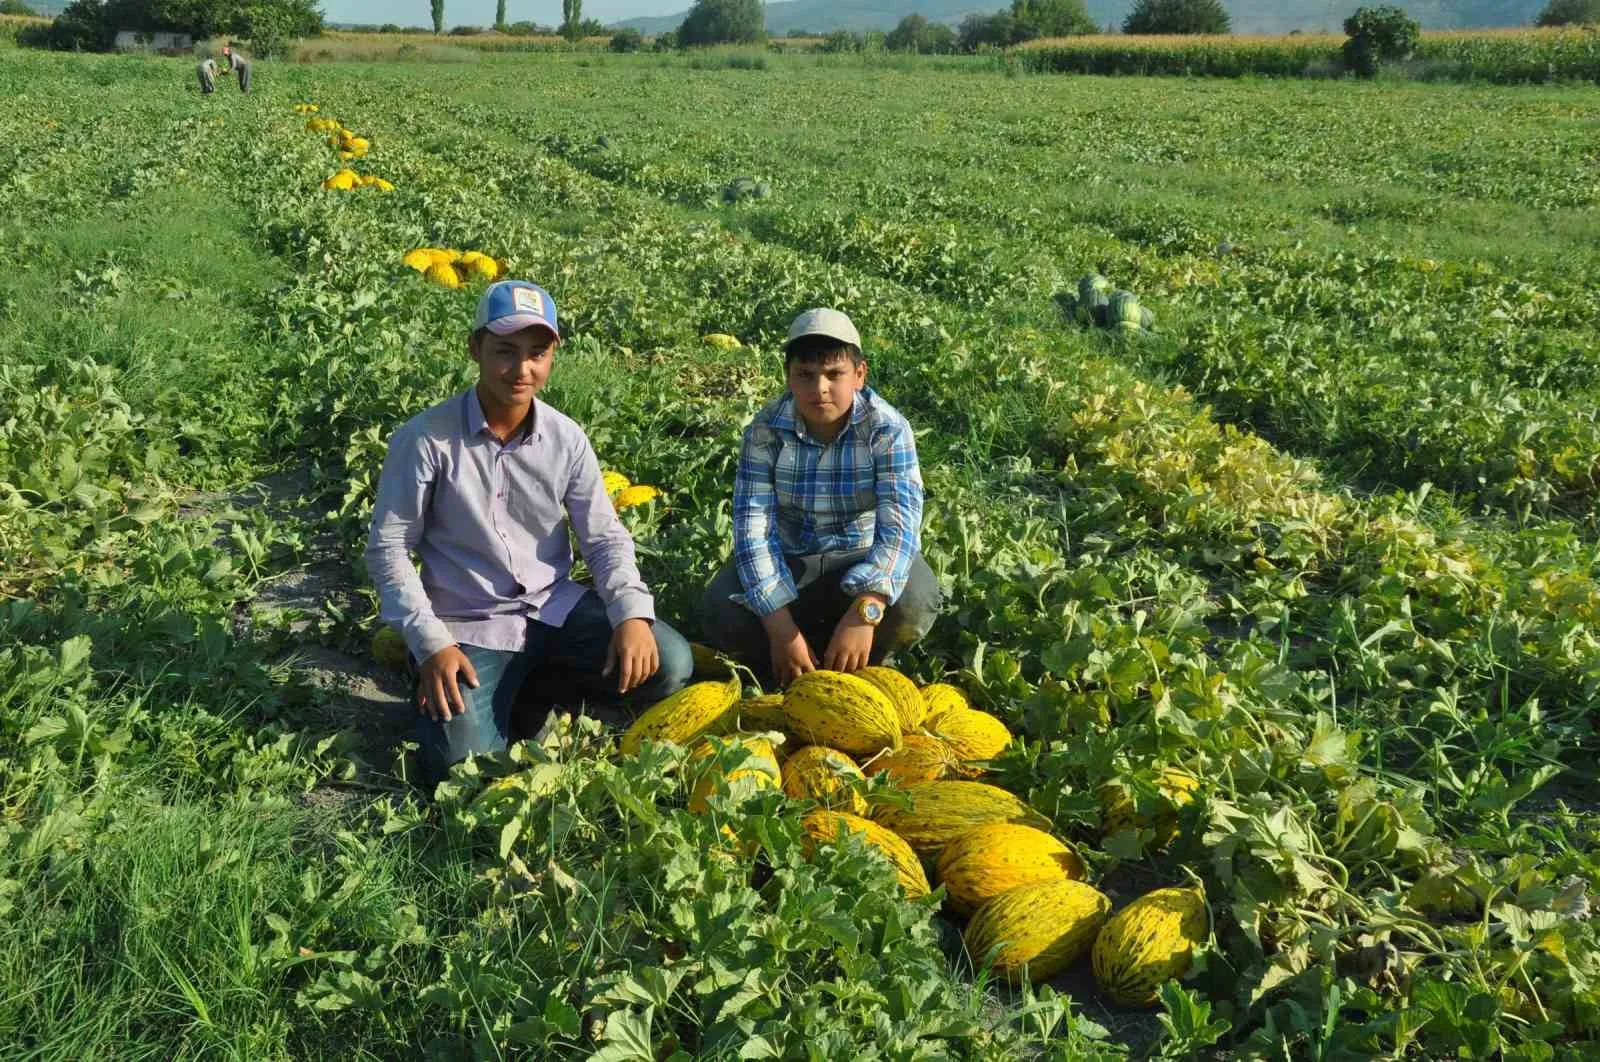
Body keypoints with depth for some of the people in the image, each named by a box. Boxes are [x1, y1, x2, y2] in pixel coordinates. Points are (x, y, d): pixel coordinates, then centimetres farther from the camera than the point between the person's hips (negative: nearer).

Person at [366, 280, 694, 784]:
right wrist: (430, 643, -18)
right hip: (470, 627, -3)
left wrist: (632, 611, -18)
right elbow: (387, 548, -9)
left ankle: (541, 683, 7)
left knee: (669, 665, -18)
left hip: (556, 607, 3)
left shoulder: (567, 438, -4)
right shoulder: (426, 438, -14)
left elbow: (604, 538, 1)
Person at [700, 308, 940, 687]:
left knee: (914, 603, -32)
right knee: (721, 612, -27)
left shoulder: (887, 429, -19)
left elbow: (900, 524, -30)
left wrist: (864, 612, -46)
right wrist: (780, 625, -33)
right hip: (789, 561, 1)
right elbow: (753, 526, -22)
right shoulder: (766, 429, -15)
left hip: (863, 560, -1)